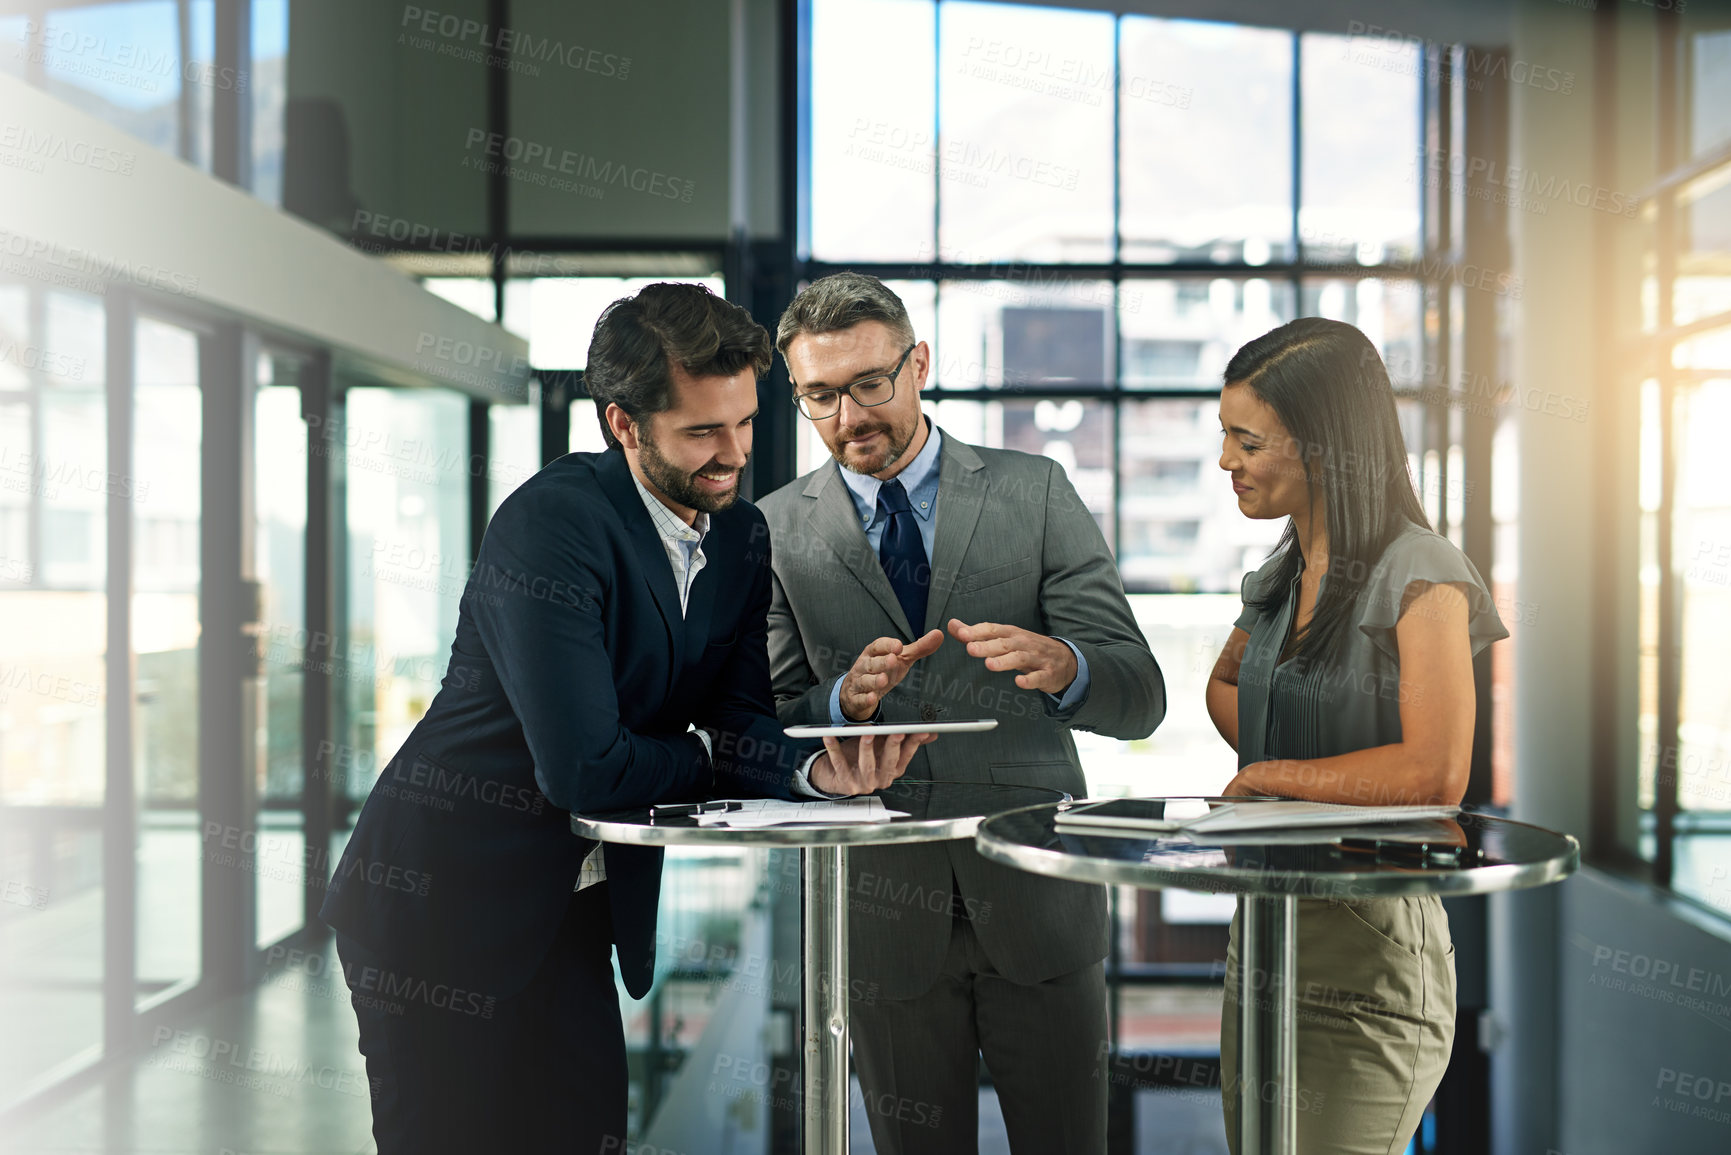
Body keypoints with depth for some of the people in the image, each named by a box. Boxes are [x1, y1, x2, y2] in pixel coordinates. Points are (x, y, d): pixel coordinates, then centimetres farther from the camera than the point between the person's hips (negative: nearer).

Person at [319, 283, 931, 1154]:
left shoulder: (740, 536, 2)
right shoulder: (553, 523, -23)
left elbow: (740, 723, -3)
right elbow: (582, 766, -27)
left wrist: (817, 767, -25)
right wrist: (710, 762, -10)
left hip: (573, 904, 7)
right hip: (440, 895, -7)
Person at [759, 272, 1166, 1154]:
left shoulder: (1034, 492, 1)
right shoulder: (779, 531, 4)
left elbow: (1140, 700, -4)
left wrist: (1060, 667, -26)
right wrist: (844, 701, -19)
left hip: (1036, 906, 0)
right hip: (885, 912, 1)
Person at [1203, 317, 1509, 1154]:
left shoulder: (1421, 577, -14)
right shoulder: (1281, 576, 9)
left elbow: (1436, 773, -25)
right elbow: (1225, 685, 29)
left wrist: (1268, 776, -12)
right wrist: (1293, 766, 8)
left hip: (1369, 945, -7)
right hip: (1263, 928, 8)